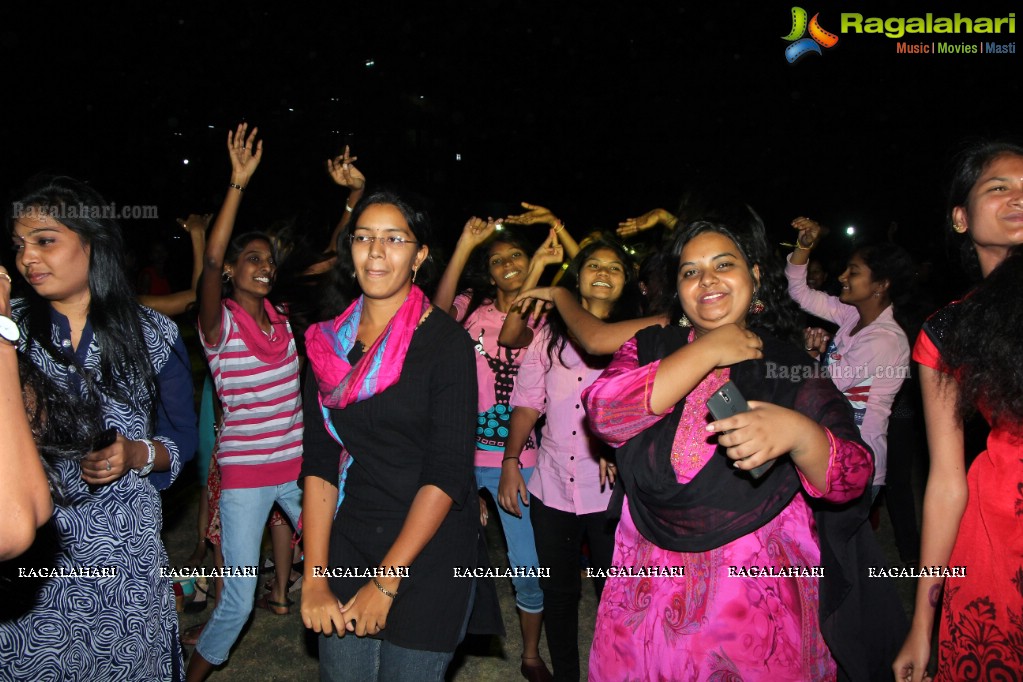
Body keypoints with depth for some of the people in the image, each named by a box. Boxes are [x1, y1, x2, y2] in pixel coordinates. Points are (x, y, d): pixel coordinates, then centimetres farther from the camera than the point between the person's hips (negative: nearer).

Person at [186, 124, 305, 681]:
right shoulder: (221, 325, -9)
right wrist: (239, 183, -30)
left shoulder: (287, 321, 4)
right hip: (245, 473, -4)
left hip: (298, 466, 5)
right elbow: (210, 262, -26)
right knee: (237, 603, 2)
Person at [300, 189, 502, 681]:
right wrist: (313, 579, -7)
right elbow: (319, 461, 0)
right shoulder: (329, 342, 3)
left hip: (430, 552, -3)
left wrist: (385, 583, -15)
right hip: (347, 544, 4)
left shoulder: (445, 341, -10)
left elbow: (447, 472, -14)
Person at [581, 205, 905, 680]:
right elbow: (604, 412, -16)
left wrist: (797, 432, -34)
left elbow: (851, 477, -12)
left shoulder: (790, 366, -2)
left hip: (761, 593, -1)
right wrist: (708, 352, -13)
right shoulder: (650, 348, 3)